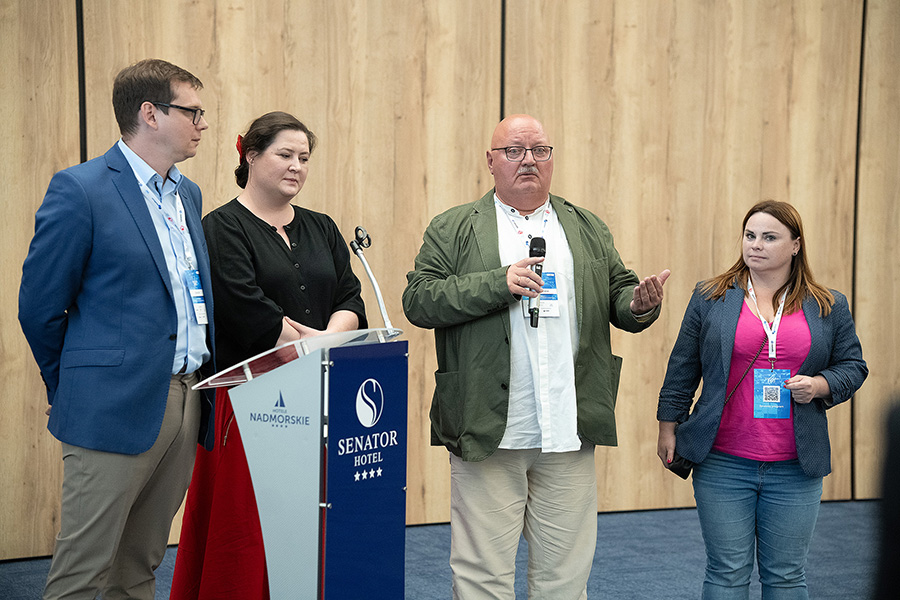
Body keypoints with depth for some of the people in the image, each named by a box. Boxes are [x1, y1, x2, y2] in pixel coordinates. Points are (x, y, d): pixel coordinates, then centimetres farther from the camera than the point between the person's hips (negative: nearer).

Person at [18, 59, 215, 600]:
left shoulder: (188, 194, 15)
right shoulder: (80, 189, -9)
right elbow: (39, 308, -6)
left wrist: (200, 387, 16)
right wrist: (78, 389, 5)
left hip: (186, 406, 7)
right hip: (116, 410, -7)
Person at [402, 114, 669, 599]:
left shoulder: (589, 230, 16)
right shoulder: (452, 230, 5)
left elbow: (619, 296, 16)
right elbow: (418, 300, -5)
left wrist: (639, 304, -8)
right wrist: (499, 283, -15)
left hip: (570, 432, 3)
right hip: (486, 432, -3)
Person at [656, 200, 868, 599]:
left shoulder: (829, 307, 7)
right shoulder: (710, 298, 5)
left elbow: (852, 366, 11)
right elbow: (682, 368, 8)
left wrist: (819, 386, -8)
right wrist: (668, 428, 6)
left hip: (795, 469, 1)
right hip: (723, 463, -1)